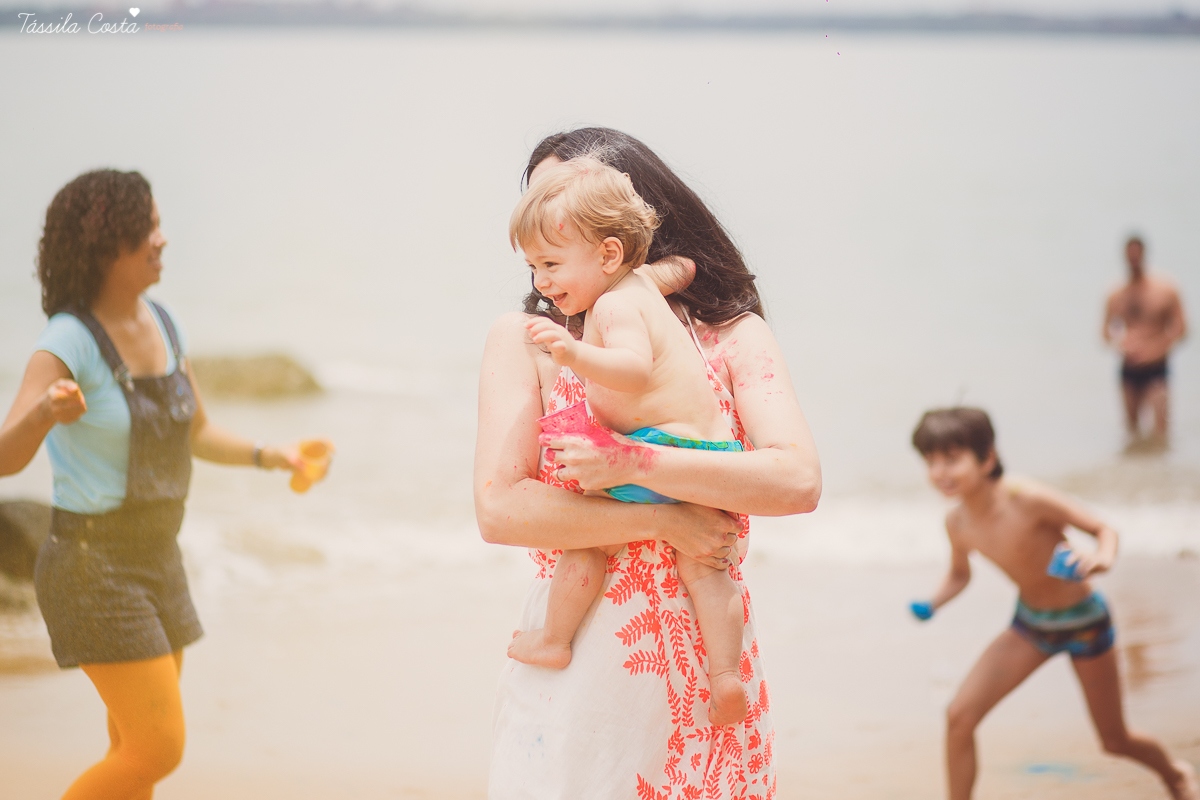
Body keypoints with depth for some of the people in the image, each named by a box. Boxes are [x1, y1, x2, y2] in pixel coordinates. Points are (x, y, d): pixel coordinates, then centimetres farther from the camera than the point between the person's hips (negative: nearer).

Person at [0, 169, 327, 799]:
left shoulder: (161, 324, 5)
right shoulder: (67, 340, -19)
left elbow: (196, 433, 21)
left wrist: (271, 457, 13)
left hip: (156, 559, 8)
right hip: (93, 564, -8)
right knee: (160, 750, -11)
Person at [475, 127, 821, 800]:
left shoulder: (733, 336, 4)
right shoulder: (525, 340, 3)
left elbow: (798, 481, -11)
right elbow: (498, 509, -8)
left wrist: (629, 463, -18)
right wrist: (663, 522, -13)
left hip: (709, 666, 1)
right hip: (576, 663, -1)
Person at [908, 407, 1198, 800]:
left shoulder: (1028, 501, -33)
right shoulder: (957, 523, -15)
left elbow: (1103, 529, -21)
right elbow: (959, 575, 6)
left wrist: (1102, 559, -43)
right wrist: (930, 604, -15)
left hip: (1083, 622, -4)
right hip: (1030, 625, 4)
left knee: (1115, 741, 13)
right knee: (959, 715, -15)